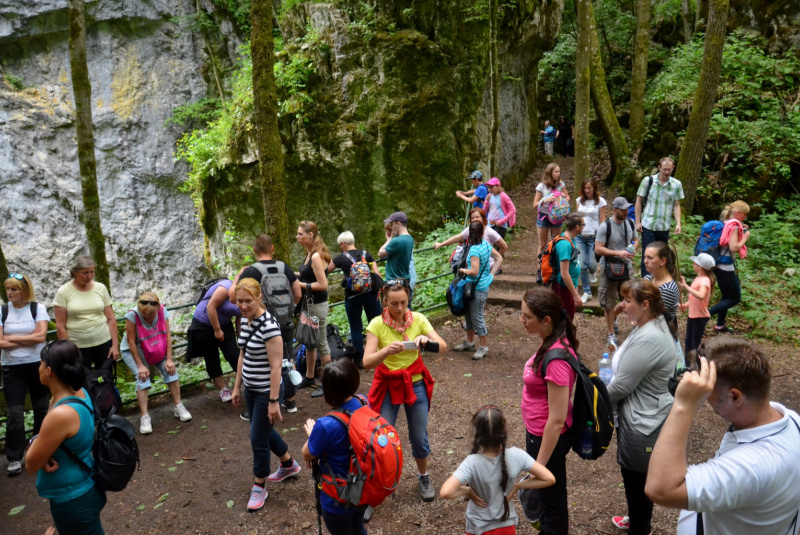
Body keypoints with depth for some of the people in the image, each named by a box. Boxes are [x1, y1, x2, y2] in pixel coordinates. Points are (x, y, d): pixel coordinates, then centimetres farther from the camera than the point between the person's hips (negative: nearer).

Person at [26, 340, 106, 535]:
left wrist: (36, 440, -4)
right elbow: (51, 438, 7)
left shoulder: (61, 414, -33)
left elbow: (31, 465, -20)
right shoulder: (79, 393, -7)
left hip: (73, 499, -8)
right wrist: (45, 455, -12)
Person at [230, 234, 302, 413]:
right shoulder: (284, 267, -1)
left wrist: (239, 275, -4)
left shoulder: (251, 271, -14)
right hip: (285, 323, 4)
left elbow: (233, 296, -18)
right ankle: (290, 401, 29)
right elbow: (298, 294, 4)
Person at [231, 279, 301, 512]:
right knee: (265, 430, 22)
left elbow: (276, 366, -23)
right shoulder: (245, 320, 1)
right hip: (250, 389, 8)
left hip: (266, 392, -8)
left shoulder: (269, 326, -24)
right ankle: (289, 465, 44)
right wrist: (237, 387, 14)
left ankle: (259, 486, 24)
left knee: (258, 438, 4)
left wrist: (274, 401, -21)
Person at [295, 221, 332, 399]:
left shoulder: (316, 256, -20)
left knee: (321, 344, 3)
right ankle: (309, 378, 33)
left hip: (317, 305, -9)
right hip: (309, 303, 9)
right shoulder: (309, 253, 7)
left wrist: (300, 284, -18)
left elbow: (323, 284, -22)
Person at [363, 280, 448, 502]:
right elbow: (367, 362, -22)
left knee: (419, 438, 11)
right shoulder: (377, 324, -14)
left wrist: (426, 341, -34)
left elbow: (444, 347, -14)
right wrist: (387, 350, -41)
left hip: (415, 384, 2)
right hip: (387, 386, -2)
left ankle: (424, 478, 37)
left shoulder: (418, 319, -8)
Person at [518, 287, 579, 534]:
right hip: (538, 433, 9)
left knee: (551, 497, 15)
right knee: (544, 491, 30)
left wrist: (540, 464, -20)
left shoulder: (556, 358, -32)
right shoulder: (551, 343, -4)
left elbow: (557, 419, -28)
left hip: (548, 437, -9)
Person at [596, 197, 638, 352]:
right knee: (609, 303, 4)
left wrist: (633, 249, -5)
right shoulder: (605, 227, -16)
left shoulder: (630, 223, 2)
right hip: (609, 268, -5)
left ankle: (612, 318, 42)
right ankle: (611, 335, 16)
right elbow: (598, 248, -17)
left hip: (627, 266, 5)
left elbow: (635, 239, 17)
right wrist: (618, 253, -26)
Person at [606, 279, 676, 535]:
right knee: (636, 477, 28)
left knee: (637, 479, 10)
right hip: (645, 415, 10)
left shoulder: (648, 339, -29)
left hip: (642, 421, -10)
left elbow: (621, 385, -23)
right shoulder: (655, 325, 3)